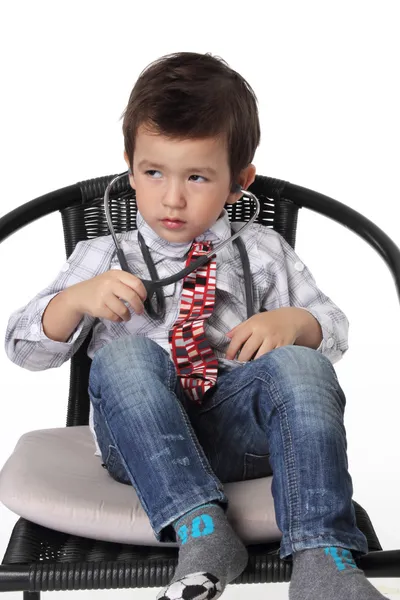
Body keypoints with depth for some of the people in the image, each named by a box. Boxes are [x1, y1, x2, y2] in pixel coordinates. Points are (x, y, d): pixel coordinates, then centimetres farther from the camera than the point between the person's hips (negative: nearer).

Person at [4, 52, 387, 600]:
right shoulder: (102, 258, 16)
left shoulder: (261, 252, 18)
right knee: (123, 356, -30)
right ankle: (201, 530, -41)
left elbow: (334, 328, 18)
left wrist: (292, 322, -7)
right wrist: (78, 298, -10)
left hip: (237, 431, 1)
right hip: (142, 441, 0)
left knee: (297, 365, -28)